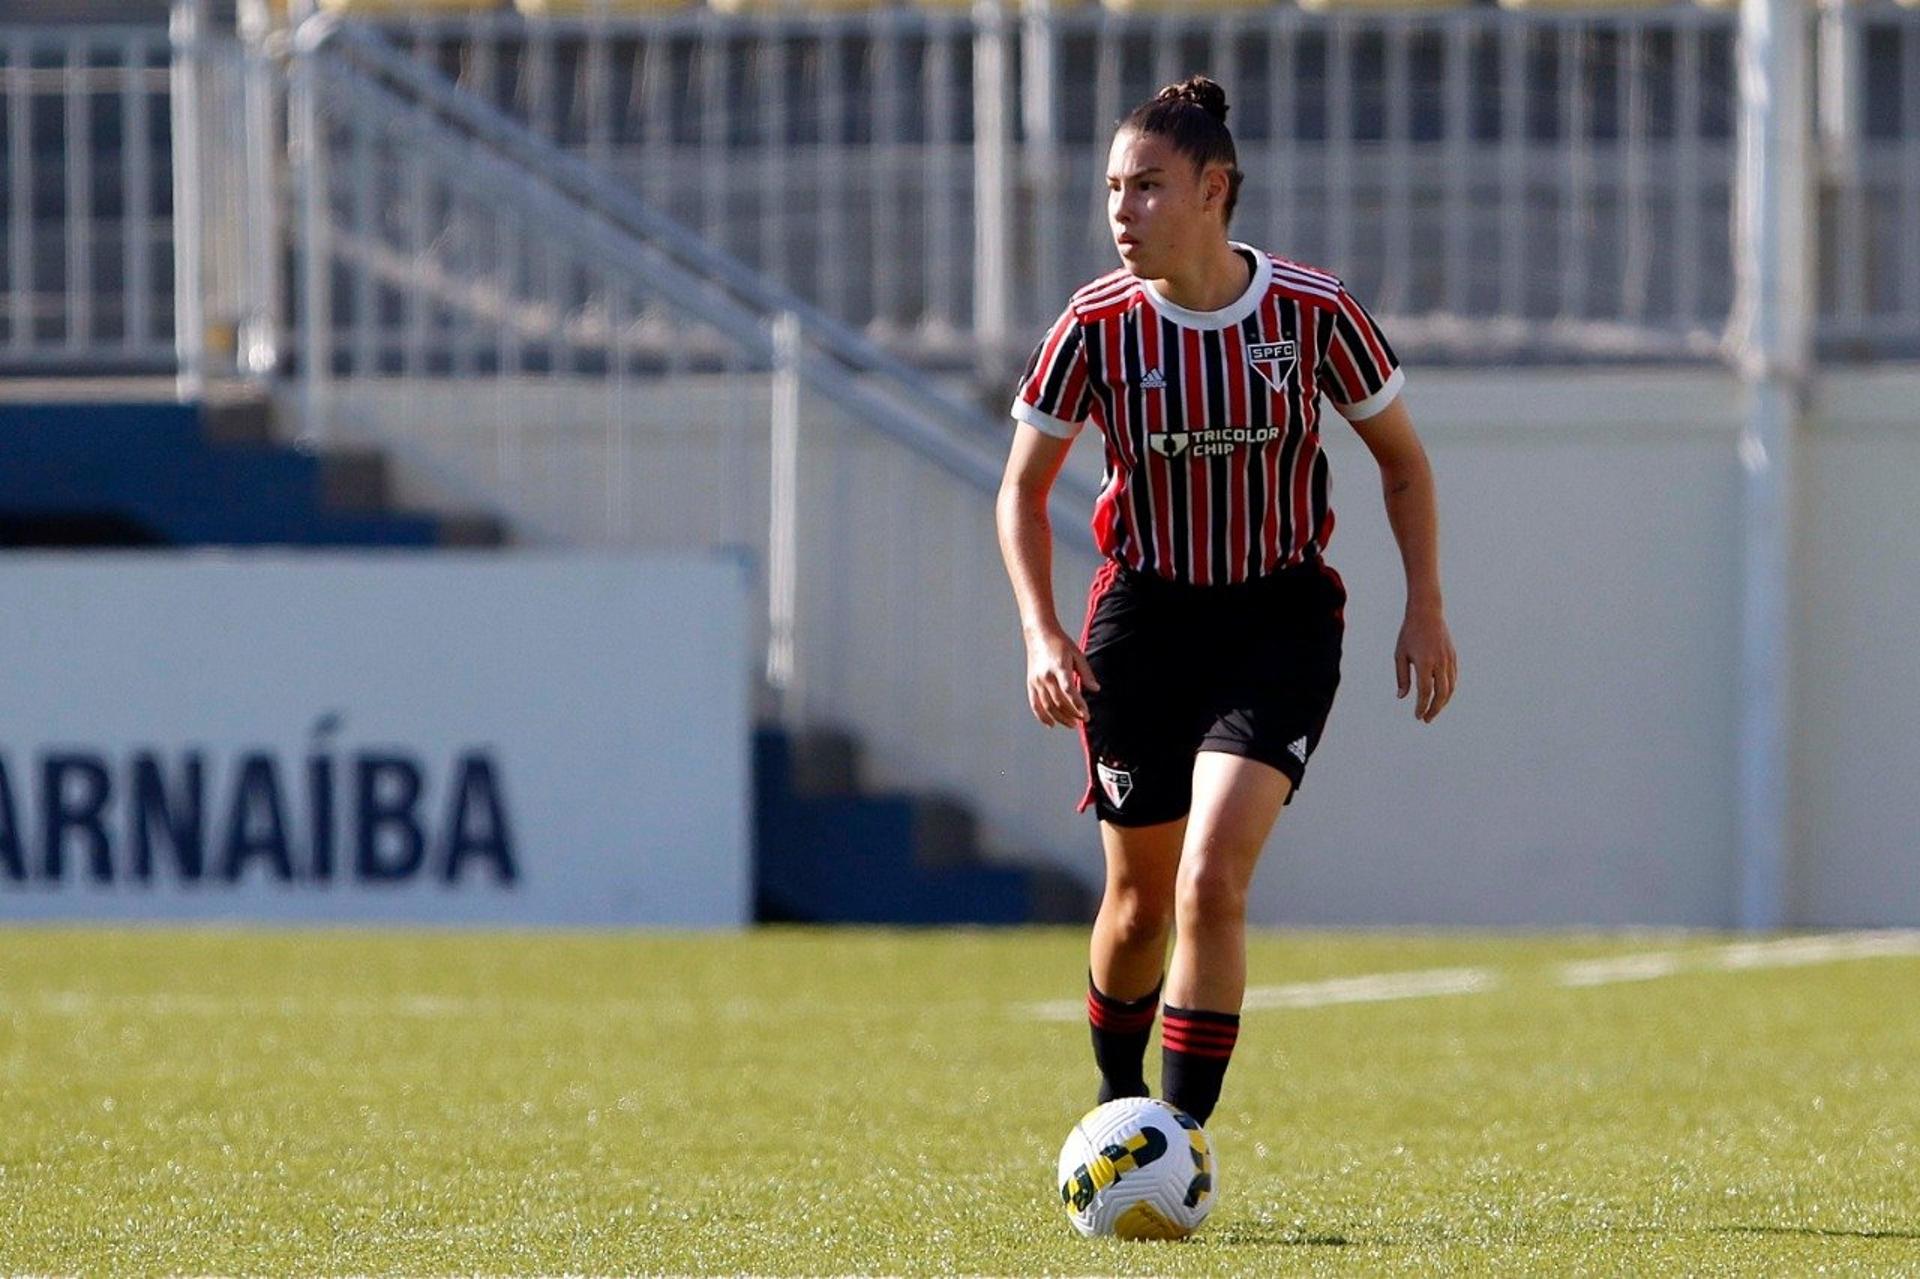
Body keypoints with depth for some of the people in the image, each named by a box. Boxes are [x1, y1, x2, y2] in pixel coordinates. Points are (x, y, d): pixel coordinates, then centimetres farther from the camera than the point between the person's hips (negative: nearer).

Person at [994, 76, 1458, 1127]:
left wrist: (1426, 609, -4)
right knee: (1140, 902, 9)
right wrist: (1042, 634, -11)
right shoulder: (1095, 327, -10)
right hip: (1143, 619, 2)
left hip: (1280, 618, -2)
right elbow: (1023, 488, 2)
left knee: (1211, 882, -19)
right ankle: (1115, 1101, 37)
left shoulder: (1312, 315, -12)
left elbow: (1401, 459, 3)